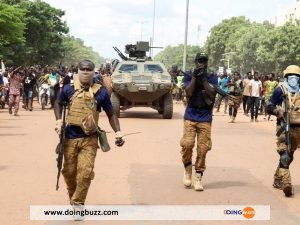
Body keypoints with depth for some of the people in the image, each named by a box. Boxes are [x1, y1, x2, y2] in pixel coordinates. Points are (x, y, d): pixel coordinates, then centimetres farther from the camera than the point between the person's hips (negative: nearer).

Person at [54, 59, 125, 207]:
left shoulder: (101, 92, -4)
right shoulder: (69, 89, 0)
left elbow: (111, 114, 5)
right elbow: (58, 104, 20)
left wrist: (118, 132, -9)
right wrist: (59, 120, 4)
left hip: (89, 139, -2)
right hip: (70, 138, 2)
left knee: (85, 172, -12)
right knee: (69, 171, 10)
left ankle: (77, 204, 3)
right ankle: (72, 197, 35)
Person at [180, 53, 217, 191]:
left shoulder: (211, 78, 10)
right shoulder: (188, 77, 10)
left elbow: (212, 95, -6)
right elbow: (189, 92, -7)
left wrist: (203, 79, -10)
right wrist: (195, 77, -10)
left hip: (205, 119, 0)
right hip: (190, 117, 0)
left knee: (202, 149, -5)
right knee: (187, 144, -14)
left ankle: (198, 177, 2)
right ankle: (187, 169, 11)